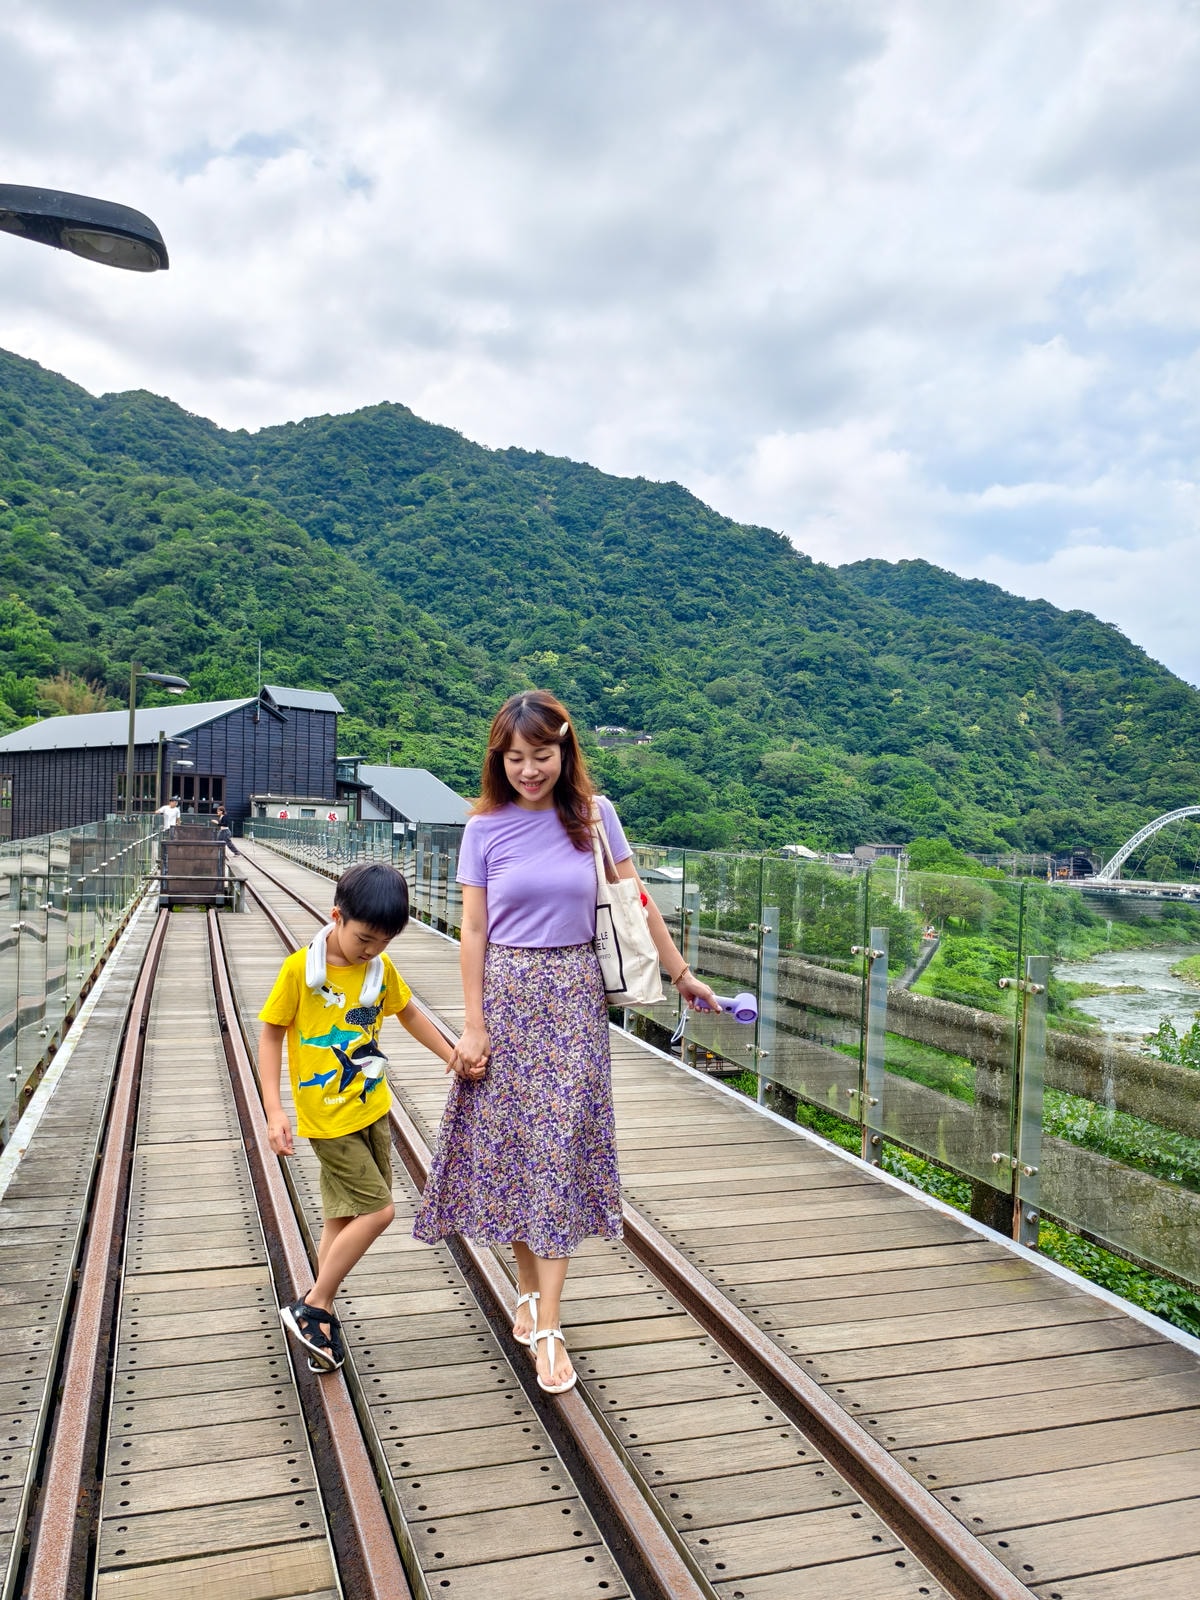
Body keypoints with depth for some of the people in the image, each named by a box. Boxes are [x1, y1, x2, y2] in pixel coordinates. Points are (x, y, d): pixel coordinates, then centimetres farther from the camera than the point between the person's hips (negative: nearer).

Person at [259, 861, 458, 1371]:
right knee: (377, 1210, -9)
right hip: (328, 1117, -6)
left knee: (344, 1217, 13)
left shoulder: (381, 967, -1)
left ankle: (320, 1315, 28)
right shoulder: (300, 969, -17)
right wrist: (273, 1111, -14)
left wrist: (454, 1057, 12)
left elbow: (408, 1013, 15)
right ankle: (310, 1308, 7)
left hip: (372, 1109, 6)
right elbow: (271, 1034, -10)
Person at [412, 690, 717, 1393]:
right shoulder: (485, 828, -3)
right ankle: (530, 1287, 28)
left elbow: (636, 902, 5)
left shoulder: (593, 814, -2)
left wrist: (682, 974, 8)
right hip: (506, 993, 1)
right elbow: (474, 931, -2)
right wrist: (474, 1026, -5)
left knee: (562, 1148, -1)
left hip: (573, 996, 0)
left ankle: (549, 1326, 4)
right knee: (510, 1144, 7)